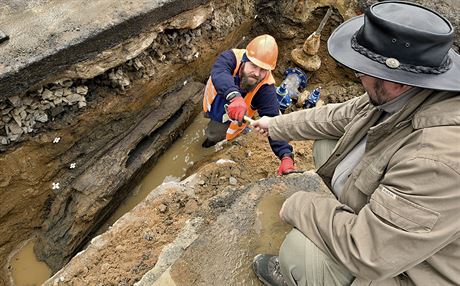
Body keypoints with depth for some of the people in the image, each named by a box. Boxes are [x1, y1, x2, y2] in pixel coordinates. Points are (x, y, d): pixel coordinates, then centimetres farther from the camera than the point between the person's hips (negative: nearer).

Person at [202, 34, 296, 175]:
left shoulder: (266, 87, -37)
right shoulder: (231, 57, -38)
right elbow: (219, 74, -59)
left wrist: (286, 156, -56)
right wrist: (234, 96, -81)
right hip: (213, 103, 2)